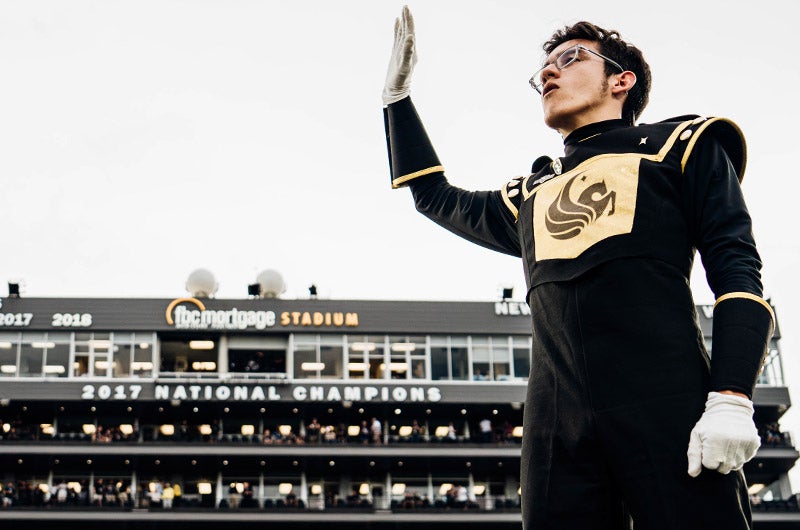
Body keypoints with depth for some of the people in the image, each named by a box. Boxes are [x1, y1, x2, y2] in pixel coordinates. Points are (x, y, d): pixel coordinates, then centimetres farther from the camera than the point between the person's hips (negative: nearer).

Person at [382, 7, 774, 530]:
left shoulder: (679, 145, 16)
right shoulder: (530, 194, 29)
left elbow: (736, 269, 4)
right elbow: (435, 196, 44)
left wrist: (731, 399, -10)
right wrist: (399, 93, 38)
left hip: (668, 407, -4)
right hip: (558, 422, 4)